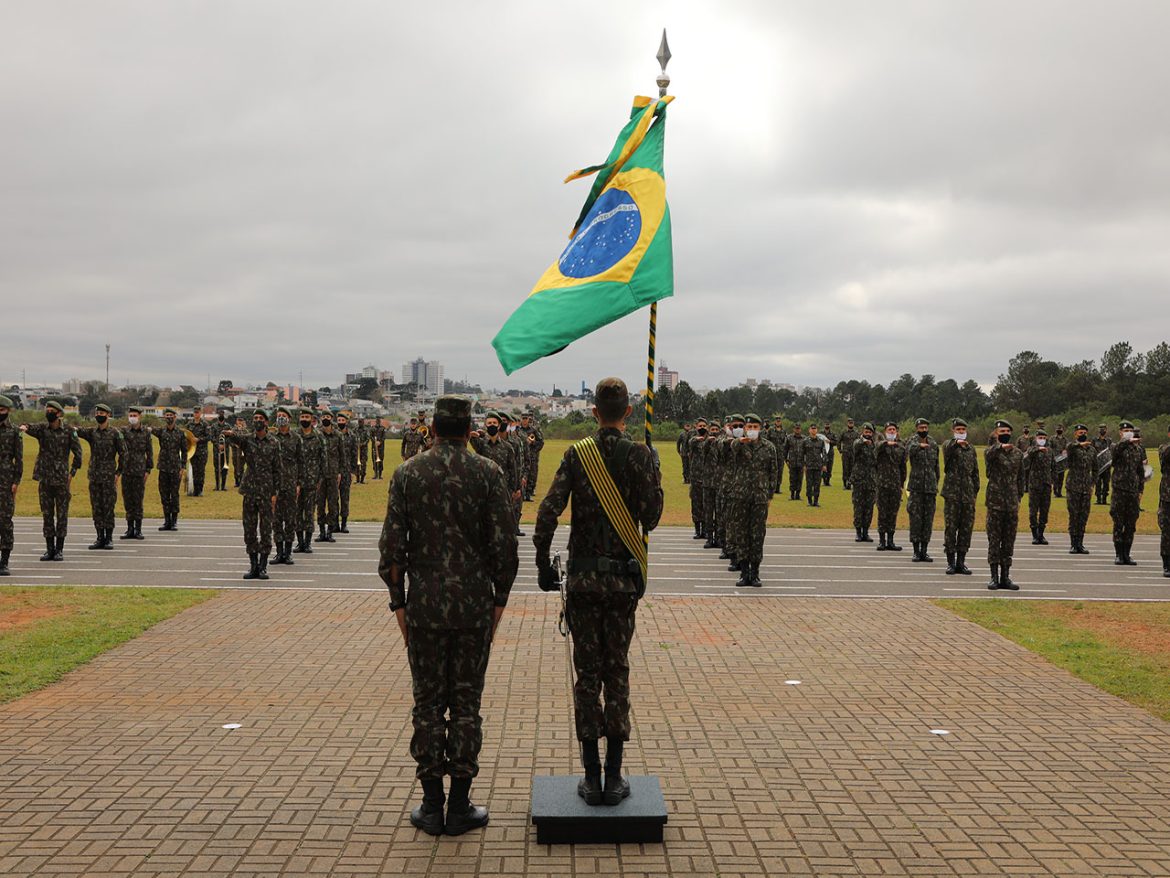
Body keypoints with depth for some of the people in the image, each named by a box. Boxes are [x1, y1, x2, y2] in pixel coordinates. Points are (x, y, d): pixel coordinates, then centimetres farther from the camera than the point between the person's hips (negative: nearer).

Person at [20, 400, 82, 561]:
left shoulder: (68, 431, -2)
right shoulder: (42, 429, 4)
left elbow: (78, 453, 2)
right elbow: (33, 428, -18)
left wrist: (72, 473, -1)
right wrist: (24, 427, -42)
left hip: (62, 479, -3)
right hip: (45, 479, 3)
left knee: (62, 514, 1)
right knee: (47, 514, 7)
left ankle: (59, 549, 8)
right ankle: (49, 549, 14)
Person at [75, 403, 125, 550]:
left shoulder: (115, 433, -2)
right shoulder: (91, 432, 9)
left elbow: (123, 454, -2)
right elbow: (79, 431, -10)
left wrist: (118, 473, -5)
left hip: (109, 477, -4)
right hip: (94, 476, 4)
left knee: (108, 508, -1)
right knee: (96, 508, 6)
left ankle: (109, 538, 6)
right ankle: (100, 538, 13)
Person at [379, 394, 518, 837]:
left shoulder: (407, 473, 0)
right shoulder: (488, 473, -3)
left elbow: (391, 547, -3)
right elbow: (504, 546, -6)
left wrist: (398, 602, 6)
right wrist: (499, 599, 6)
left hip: (424, 604, 1)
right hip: (475, 603, 0)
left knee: (428, 704, 10)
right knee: (466, 704, 8)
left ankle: (432, 807, 16)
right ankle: (460, 807, 14)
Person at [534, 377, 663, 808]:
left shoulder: (576, 454, -4)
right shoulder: (641, 455, -5)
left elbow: (548, 512, -11)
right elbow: (652, 517, -8)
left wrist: (543, 564, 0)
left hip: (583, 577, 0)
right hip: (625, 578, 0)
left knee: (587, 673, 8)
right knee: (617, 672, 9)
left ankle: (591, 776, 12)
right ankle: (614, 777, 14)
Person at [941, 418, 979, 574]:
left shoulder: (971, 449, 16)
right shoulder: (948, 444, 3)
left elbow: (975, 472, 19)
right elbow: (948, 450, -24)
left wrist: (975, 491, 11)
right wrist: (957, 442, -45)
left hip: (968, 495, 4)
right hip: (952, 493, -4)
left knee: (966, 528, 5)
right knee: (950, 527, -2)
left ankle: (961, 562, 12)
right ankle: (951, 562, 6)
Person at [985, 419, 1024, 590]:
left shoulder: (1018, 453, 11)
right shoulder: (991, 452, -2)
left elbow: (1020, 477, 16)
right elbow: (988, 456, -28)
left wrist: (1018, 498, 11)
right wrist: (1000, 446, -46)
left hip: (1012, 504, 4)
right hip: (995, 503, -4)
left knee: (1009, 541, 7)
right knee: (994, 540, 0)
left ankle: (1005, 577, 13)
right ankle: (994, 577, 5)